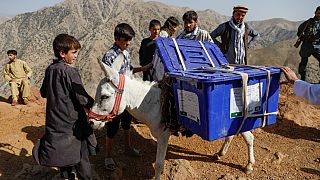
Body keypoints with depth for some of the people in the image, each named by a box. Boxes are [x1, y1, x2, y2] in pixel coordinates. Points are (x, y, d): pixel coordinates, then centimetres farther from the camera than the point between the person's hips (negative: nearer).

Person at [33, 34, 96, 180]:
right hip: (72, 122, -7)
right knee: (81, 157, 7)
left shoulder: (50, 69, 3)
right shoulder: (69, 72, -19)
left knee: (64, 155, 22)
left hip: (55, 122, 7)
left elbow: (43, 93, 15)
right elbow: (82, 98, -21)